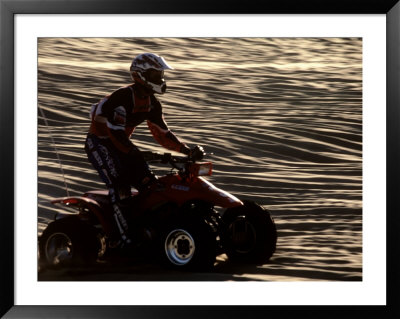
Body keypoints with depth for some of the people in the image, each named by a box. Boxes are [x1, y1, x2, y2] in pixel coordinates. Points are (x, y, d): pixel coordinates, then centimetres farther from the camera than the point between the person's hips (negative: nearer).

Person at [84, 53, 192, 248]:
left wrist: (185, 150, -2)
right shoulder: (123, 97, -24)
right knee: (119, 185, -24)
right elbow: (115, 131, -28)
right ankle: (123, 236, -26)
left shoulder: (152, 104, 4)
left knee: (149, 182, -2)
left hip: (121, 142, 9)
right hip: (99, 142, -9)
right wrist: (133, 153, -34)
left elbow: (162, 132, 9)